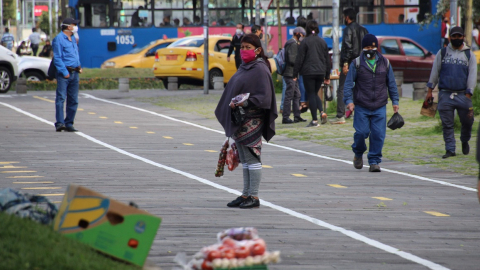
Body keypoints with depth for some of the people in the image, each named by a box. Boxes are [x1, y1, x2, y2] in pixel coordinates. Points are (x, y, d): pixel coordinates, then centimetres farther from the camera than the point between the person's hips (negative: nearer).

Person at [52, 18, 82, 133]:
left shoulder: (73, 39, 18)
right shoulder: (59, 39, -7)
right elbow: (57, 58, -13)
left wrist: (79, 66, 12)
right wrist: (64, 72, -19)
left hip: (74, 73, 8)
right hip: (64, 73, -8)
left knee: (73, 100, 7)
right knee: (61, 98, -12)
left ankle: (69, 123, 13)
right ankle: (59, 123, -16)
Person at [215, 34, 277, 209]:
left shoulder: (260, 70, -12)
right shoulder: (244, 68, 15)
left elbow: (264, 97, -18)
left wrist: (245, 103, -28)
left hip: (251, 121, -9)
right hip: (239, 121, 9)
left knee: (252, 158, -5)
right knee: (244, 159, 12)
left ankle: (254, 197, -2)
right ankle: (246, 194, 17)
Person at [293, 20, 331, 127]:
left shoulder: (305, 42, -6)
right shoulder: (322, 42, 9)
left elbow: (299, 59, -8)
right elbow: (327, 59, 13)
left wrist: (295, 74, -2)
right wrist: (327, 76, 20)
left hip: (308, 72, -5)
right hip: (321, 72, 5)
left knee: (311, 95, 1)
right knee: (315, 93, 19)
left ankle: (314, 120, -2)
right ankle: (322, 111, -5)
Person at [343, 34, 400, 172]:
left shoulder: (385, 63, 10)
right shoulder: (357, 63, 2)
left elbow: (391, 83, 17)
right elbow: (348, 83, 2)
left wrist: (395, 101, 13)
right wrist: (349, 100, -9)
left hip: (380, 107, 2)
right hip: (361, 107, -2)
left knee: (378, 135, -4)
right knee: (361, 132, -6)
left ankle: (374, 161, 6)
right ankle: (358, 153, 23)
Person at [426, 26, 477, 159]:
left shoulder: (469, 55, 9)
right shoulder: (442, 53, 10)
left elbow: (472, 75, 5)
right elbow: (435, 72, 12)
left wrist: (468, 94, -4)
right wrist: (430, 90, 7)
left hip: (463, 95, 0)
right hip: (445, 94, 0)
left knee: (467, 122, 3)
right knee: (447, 124, -1)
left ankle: (465, 141, 30)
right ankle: (450, 149, 6)